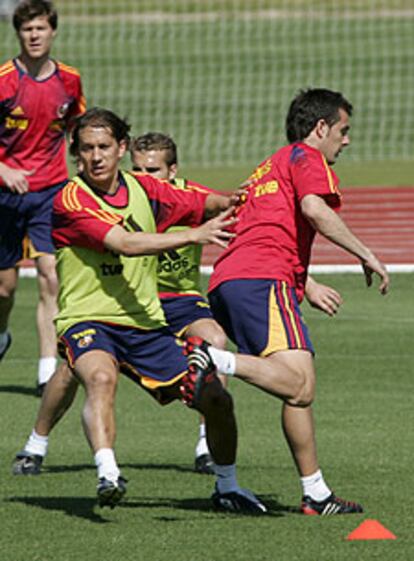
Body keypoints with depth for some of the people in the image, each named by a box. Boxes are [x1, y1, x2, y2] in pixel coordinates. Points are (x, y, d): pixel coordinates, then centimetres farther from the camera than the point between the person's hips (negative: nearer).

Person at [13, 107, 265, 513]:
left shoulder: (143, 189, 6)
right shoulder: (69, 201, -13)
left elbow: (206, 204, 21)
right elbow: (125, 244, -25)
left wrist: (236, 205, -2)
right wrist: (194, 235, -30)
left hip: (144, 323, 6)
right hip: (87, 320, -6)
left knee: (215, 400, 3)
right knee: (101, 377, -39)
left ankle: (226, 488, 26)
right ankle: (107, 475, -51)